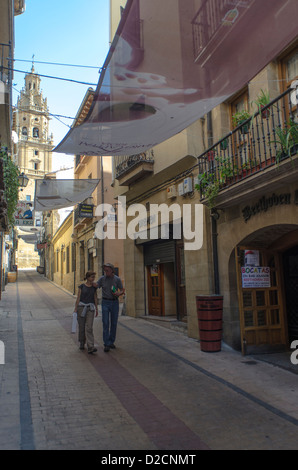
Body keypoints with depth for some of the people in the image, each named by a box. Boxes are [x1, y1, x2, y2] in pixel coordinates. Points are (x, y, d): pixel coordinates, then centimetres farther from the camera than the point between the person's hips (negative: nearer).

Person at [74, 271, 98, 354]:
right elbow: (78, 298, 0)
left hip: (90, 308, 1)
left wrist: (96, 309, 14)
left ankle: (90, 348, -16)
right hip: (81, 307, 0)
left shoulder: (94, 287, 6)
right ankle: (82, 343, 30)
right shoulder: (82, 286, 0)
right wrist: (75, 309, -3)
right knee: (81, 327, 8)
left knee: (89, 328, -10)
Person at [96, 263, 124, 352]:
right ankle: (106, 344, -5)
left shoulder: (117, 279, -1)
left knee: (114, 323, 7)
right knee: (105, 323, -7)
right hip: (105, 302, -1)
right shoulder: (102, 279, 0)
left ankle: (111, 342, 21)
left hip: (115, 302, 1)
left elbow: (122, 290, 3)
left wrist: (118, 293, -17)